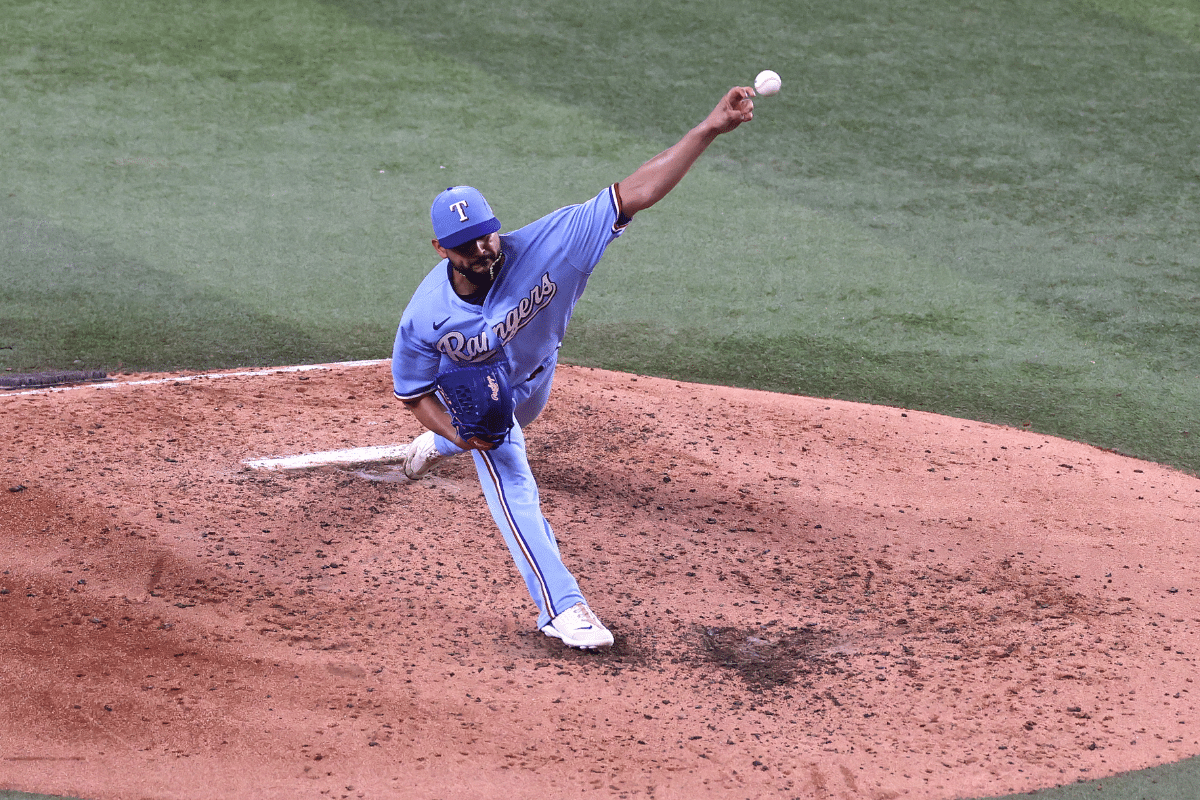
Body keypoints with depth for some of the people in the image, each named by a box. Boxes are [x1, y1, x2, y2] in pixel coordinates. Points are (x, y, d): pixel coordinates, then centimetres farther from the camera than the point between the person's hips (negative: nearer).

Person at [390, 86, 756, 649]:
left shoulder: (541, 248, -43)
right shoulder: (425, 315, -38)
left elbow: (633, 195, -48)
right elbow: (413, 390, -20)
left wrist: (709, 130, -58)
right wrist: (458, 431, -40)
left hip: (534, 375, 3)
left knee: (509, 436, 32)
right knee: (513, 486, -13)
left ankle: (434, 448, 67)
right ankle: (561, 607, -5)